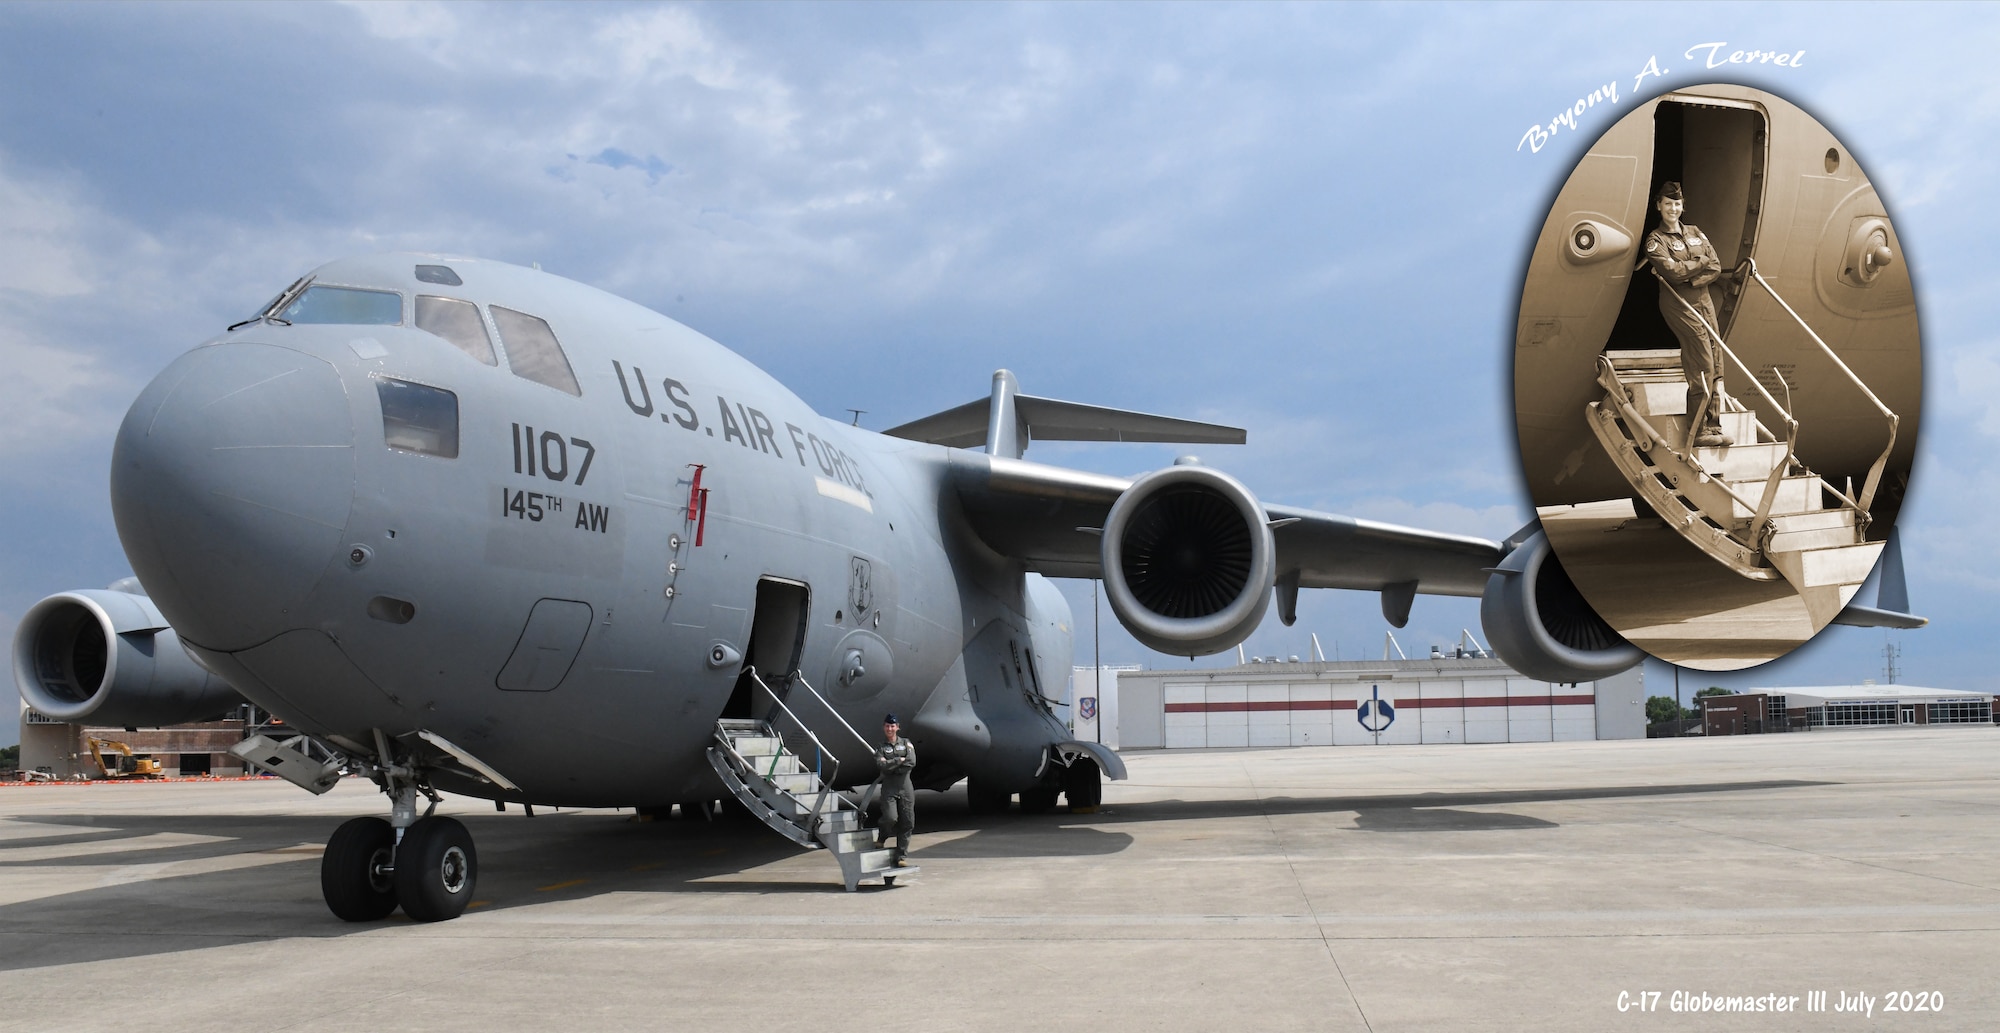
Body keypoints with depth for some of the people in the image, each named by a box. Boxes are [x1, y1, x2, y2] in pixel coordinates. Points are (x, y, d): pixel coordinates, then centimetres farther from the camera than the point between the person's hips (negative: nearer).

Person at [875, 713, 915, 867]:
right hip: (889, 787, -2)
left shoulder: (906, 743, 11)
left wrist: (891, 765, -8)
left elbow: (912, 763, -5)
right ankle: (881, 838, 13)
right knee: (891, 818, -19)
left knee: (907, 823, -1)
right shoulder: (880, 747, 8)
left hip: (906, 787, 2)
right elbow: (881, 765, -10)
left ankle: (900, 857, 6)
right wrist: (900, 759, -7)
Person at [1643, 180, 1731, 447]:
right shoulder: (1655, 240, -3)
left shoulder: (1695, 232, 14)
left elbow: (1716, 267, 5)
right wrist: (1701, 261, -4)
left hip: (1703, 301, 6)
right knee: (1703, 366, -11)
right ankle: (1699, 430, -5)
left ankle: (1714, 426, 8)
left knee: (1715, 365, 2)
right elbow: (1673, 271, -18)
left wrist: (1692, 280, -12)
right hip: (1678, 305, -6)